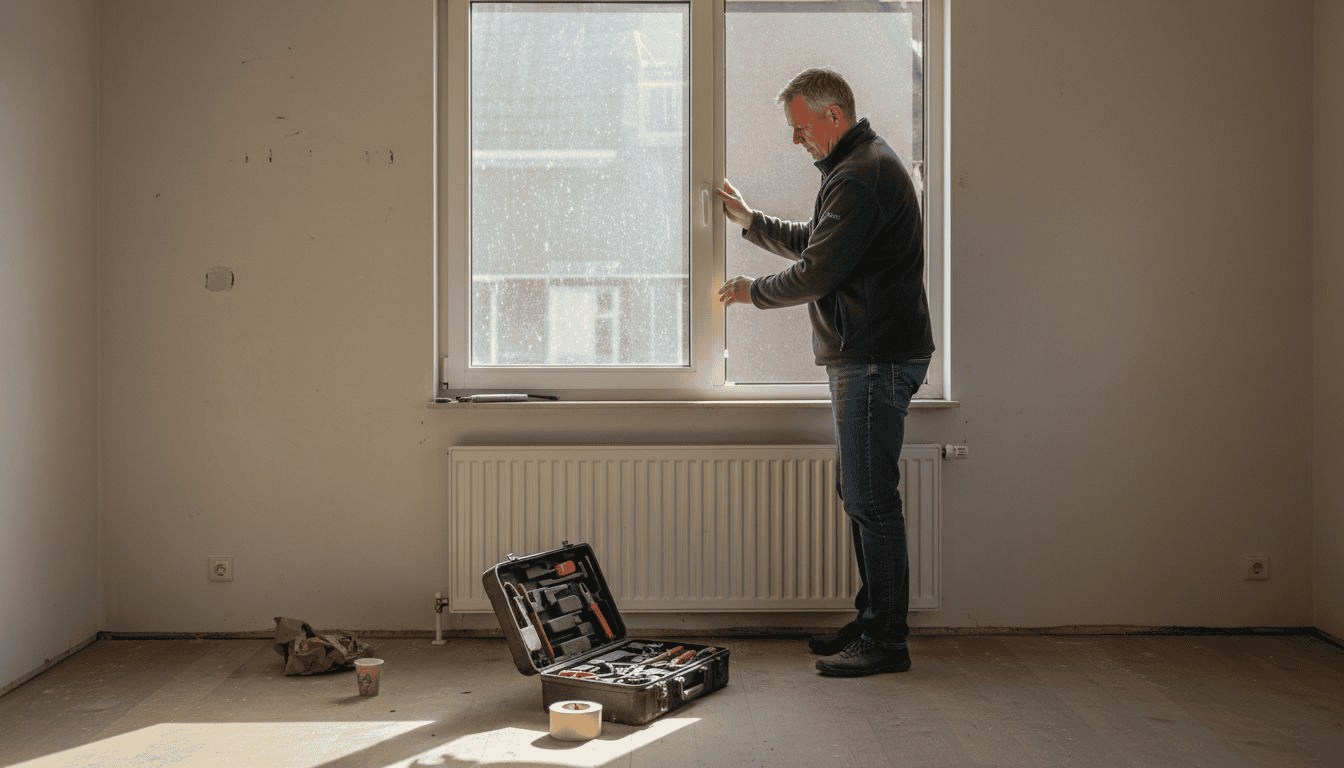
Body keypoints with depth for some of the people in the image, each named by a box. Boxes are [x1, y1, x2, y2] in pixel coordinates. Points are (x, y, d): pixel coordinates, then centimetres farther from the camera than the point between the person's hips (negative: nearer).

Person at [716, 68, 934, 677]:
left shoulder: (859, 178, -17)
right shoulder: (865, 165, 19)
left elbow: (816, 273, -19)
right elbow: (814, 242, 29)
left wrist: (754, 291, -2)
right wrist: (750, 222, 22)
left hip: (875, 361, -11)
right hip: (866, 357, 11)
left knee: (871, 499, -7)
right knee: (858, 493, 15)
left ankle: (886, 642, 0)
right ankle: (874, 621, 24)